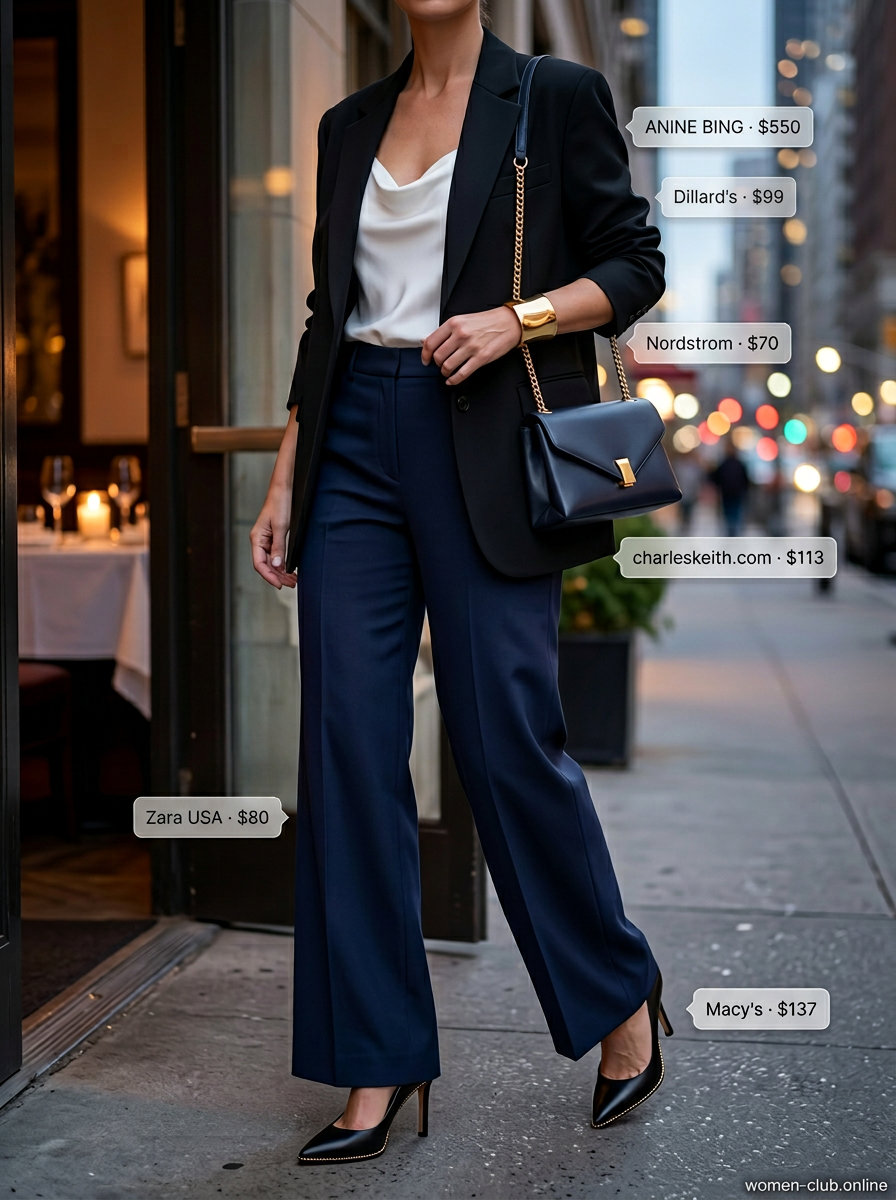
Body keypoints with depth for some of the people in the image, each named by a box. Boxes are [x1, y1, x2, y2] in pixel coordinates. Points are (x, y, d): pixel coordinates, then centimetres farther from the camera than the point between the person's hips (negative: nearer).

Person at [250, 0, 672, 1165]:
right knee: (348, 744, 0)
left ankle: (623, 995, 22)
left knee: (508, 740, -5)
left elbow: (635, 265, 2)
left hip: (486, 452, -4)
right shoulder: (349, 125, 16)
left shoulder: (557, 96, 3)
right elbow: (329, 312, 17)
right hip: (357, 445, 5)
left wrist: (517, 317, -15)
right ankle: (378, 1067, 10)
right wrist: (285, 480, 12)